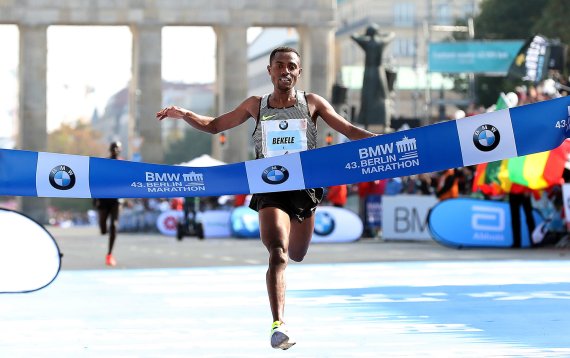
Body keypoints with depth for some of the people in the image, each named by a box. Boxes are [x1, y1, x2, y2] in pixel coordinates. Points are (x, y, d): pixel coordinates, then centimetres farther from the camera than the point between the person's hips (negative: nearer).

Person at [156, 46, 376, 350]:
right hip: (271, 188, -2)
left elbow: (350, 131, 1)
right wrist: (183, 114, -1)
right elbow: (214, 125, 15)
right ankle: (278, 325, -25)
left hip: (305, 187, 2)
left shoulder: (312, 103, 2)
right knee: (278, 254, -20)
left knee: (296, 255, 17)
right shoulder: (256, 106, 5)